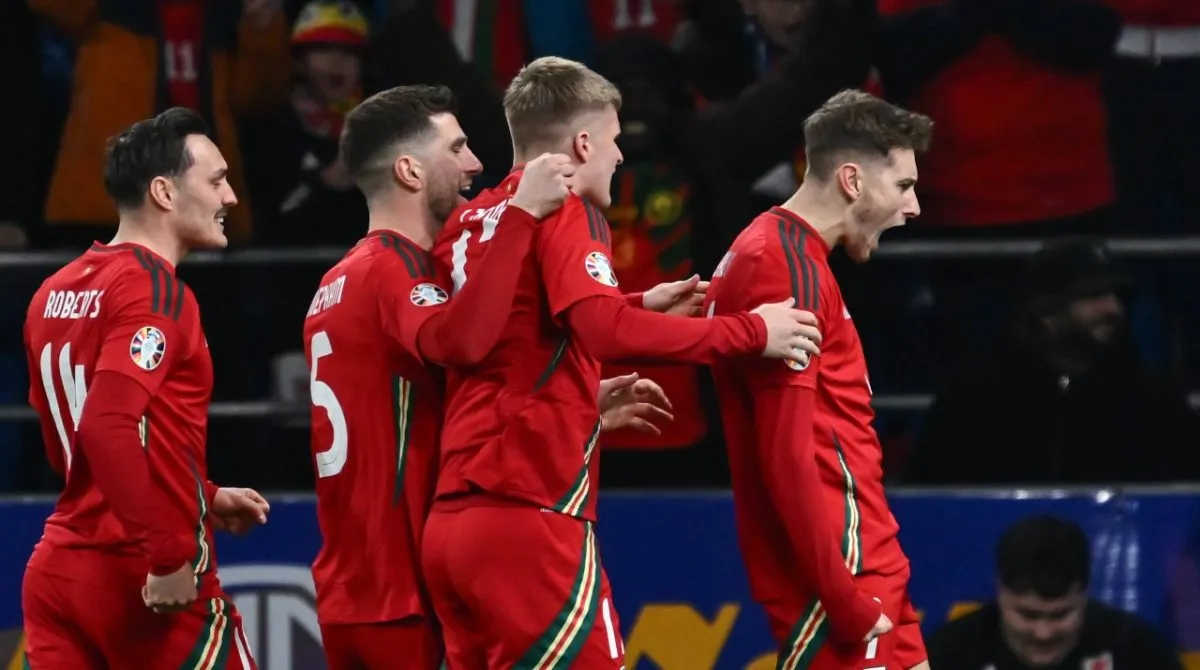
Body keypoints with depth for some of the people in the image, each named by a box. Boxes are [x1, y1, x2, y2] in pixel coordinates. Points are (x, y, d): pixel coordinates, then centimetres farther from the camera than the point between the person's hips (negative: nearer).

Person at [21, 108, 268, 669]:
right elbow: (110, 428, -26)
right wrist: (170, 554, -24)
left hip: (56, 574, 8)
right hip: (151, 587, -8)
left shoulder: (57, 294, 14)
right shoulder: (153, 289, -13)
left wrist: (203, 501, 24)